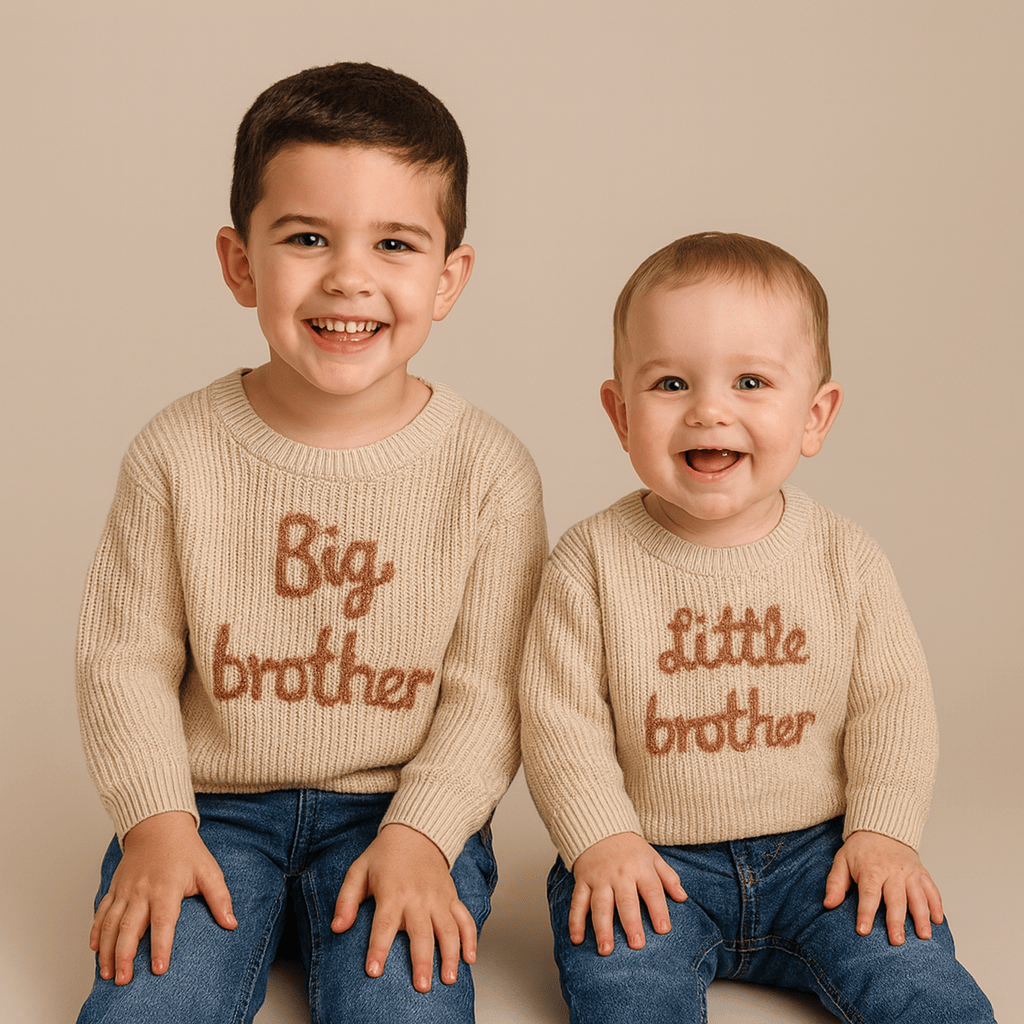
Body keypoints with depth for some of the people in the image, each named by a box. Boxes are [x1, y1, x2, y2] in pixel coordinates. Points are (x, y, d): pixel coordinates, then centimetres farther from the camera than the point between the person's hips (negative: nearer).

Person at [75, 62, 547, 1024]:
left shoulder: (488, 469, -8)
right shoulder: (179, 450, -6)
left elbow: (487, 692, -5)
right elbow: (126, 658, 0)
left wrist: (417, 837, -15)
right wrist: (156, 822, -10)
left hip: (401, 810, 0)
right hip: (213, 806, 1)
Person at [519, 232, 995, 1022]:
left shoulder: (848, 560, -3)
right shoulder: (593, 562, -10)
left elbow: (893, 704, 2)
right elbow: (560, 716, -7)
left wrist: (884, 832, -7)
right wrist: (602, 840, -15)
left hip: (817, 850, 2)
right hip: (650, 863, -1)